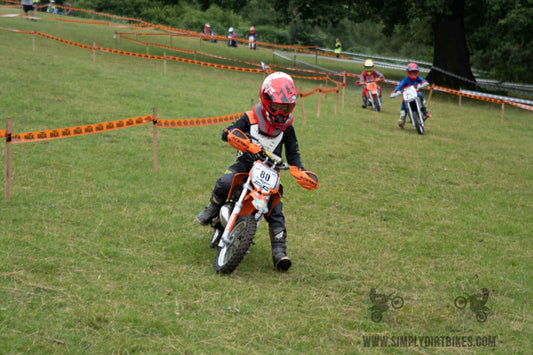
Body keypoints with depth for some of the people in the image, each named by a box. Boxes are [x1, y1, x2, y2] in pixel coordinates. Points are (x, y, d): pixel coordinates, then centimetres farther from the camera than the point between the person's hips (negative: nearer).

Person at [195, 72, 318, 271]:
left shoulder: (287, 126, 5)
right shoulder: (251, 118, -4)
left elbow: (292, 154, 10)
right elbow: (227, 132, -10)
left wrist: (301, 171, -9)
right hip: (246, 163, -2)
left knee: (275, 211, -11)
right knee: (224, 183, -30)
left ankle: (279, 252, -11)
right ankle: (212, 209, 0)